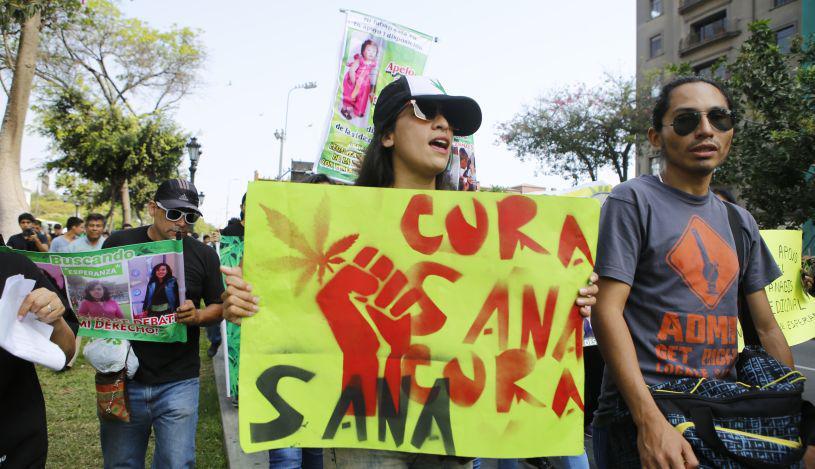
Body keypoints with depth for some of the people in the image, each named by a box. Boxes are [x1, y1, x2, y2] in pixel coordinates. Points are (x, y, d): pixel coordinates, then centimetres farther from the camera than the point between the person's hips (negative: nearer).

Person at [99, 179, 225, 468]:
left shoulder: (204, 255, 1)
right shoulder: (118, 244, 1)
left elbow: (218, 307, 8)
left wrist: (197, 315, -15)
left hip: (178, 383, -1)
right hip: (122, 379, 1)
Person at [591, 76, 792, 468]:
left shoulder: (740, 222, 12)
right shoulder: (633, 200, -7)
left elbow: (766, 327, 16)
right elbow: (606, 311, -16)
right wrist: (650, 421, -23)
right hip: (640, 417, -6)